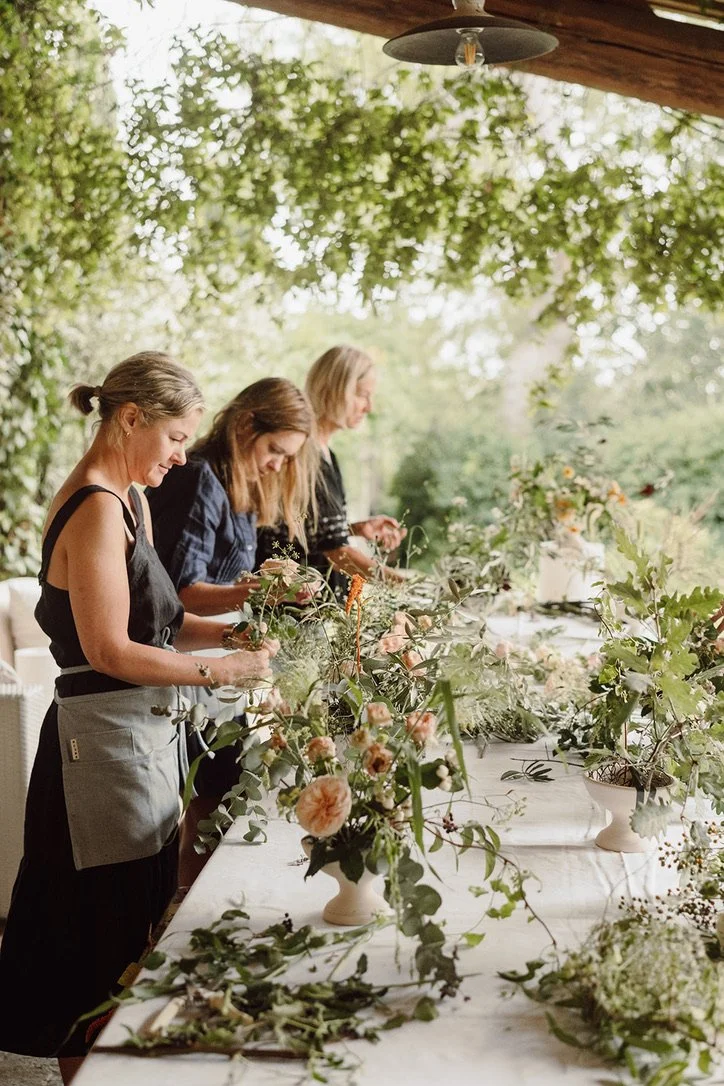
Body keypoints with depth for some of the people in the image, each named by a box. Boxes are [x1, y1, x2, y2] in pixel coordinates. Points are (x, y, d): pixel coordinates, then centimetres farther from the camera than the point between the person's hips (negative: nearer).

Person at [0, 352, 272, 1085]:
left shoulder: (128, 502, 13)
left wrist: (234, 630, 2)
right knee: (106, 931, 3)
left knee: (128, 927, 18)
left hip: (143, 736, 10)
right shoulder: (96, 509, -18)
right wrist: (223, 671, -17)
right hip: (106, 741, -10)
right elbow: (110, 650, -22)